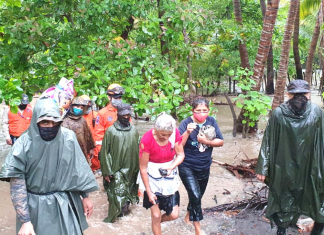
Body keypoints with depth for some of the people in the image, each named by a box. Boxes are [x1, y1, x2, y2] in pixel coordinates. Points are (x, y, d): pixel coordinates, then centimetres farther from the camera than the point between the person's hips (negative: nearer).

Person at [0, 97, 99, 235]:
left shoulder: (68, 138, -10)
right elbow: (17, 185, -16)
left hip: (65, 204, 2)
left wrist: (85, 196, 5)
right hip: (36, 206, -2)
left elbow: (78, 169, 0)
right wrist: (25, 221, -19)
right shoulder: (24, 144, -16)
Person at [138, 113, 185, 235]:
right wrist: (148, 191, -11)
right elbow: (143, 168, -17)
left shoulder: (175, 133, -16)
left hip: (169, 177, 3)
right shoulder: (147, 140, -26)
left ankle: (157, 222, 39)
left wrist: (171, 167, -25)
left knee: (174, 215, 5)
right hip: (152, 178, -3)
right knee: (156, 215, 4)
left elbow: (181, 154, -5)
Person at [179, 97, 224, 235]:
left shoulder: (211, 121, -6)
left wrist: (206, 141, -21)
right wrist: (187, 132, -35)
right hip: (187, 167, -4)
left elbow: (220, 142, -6)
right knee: (195, 195, -14)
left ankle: (188, 215, 47)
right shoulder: (186, 123, -17)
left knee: (198, 196, 20)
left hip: (204, 167, 5)